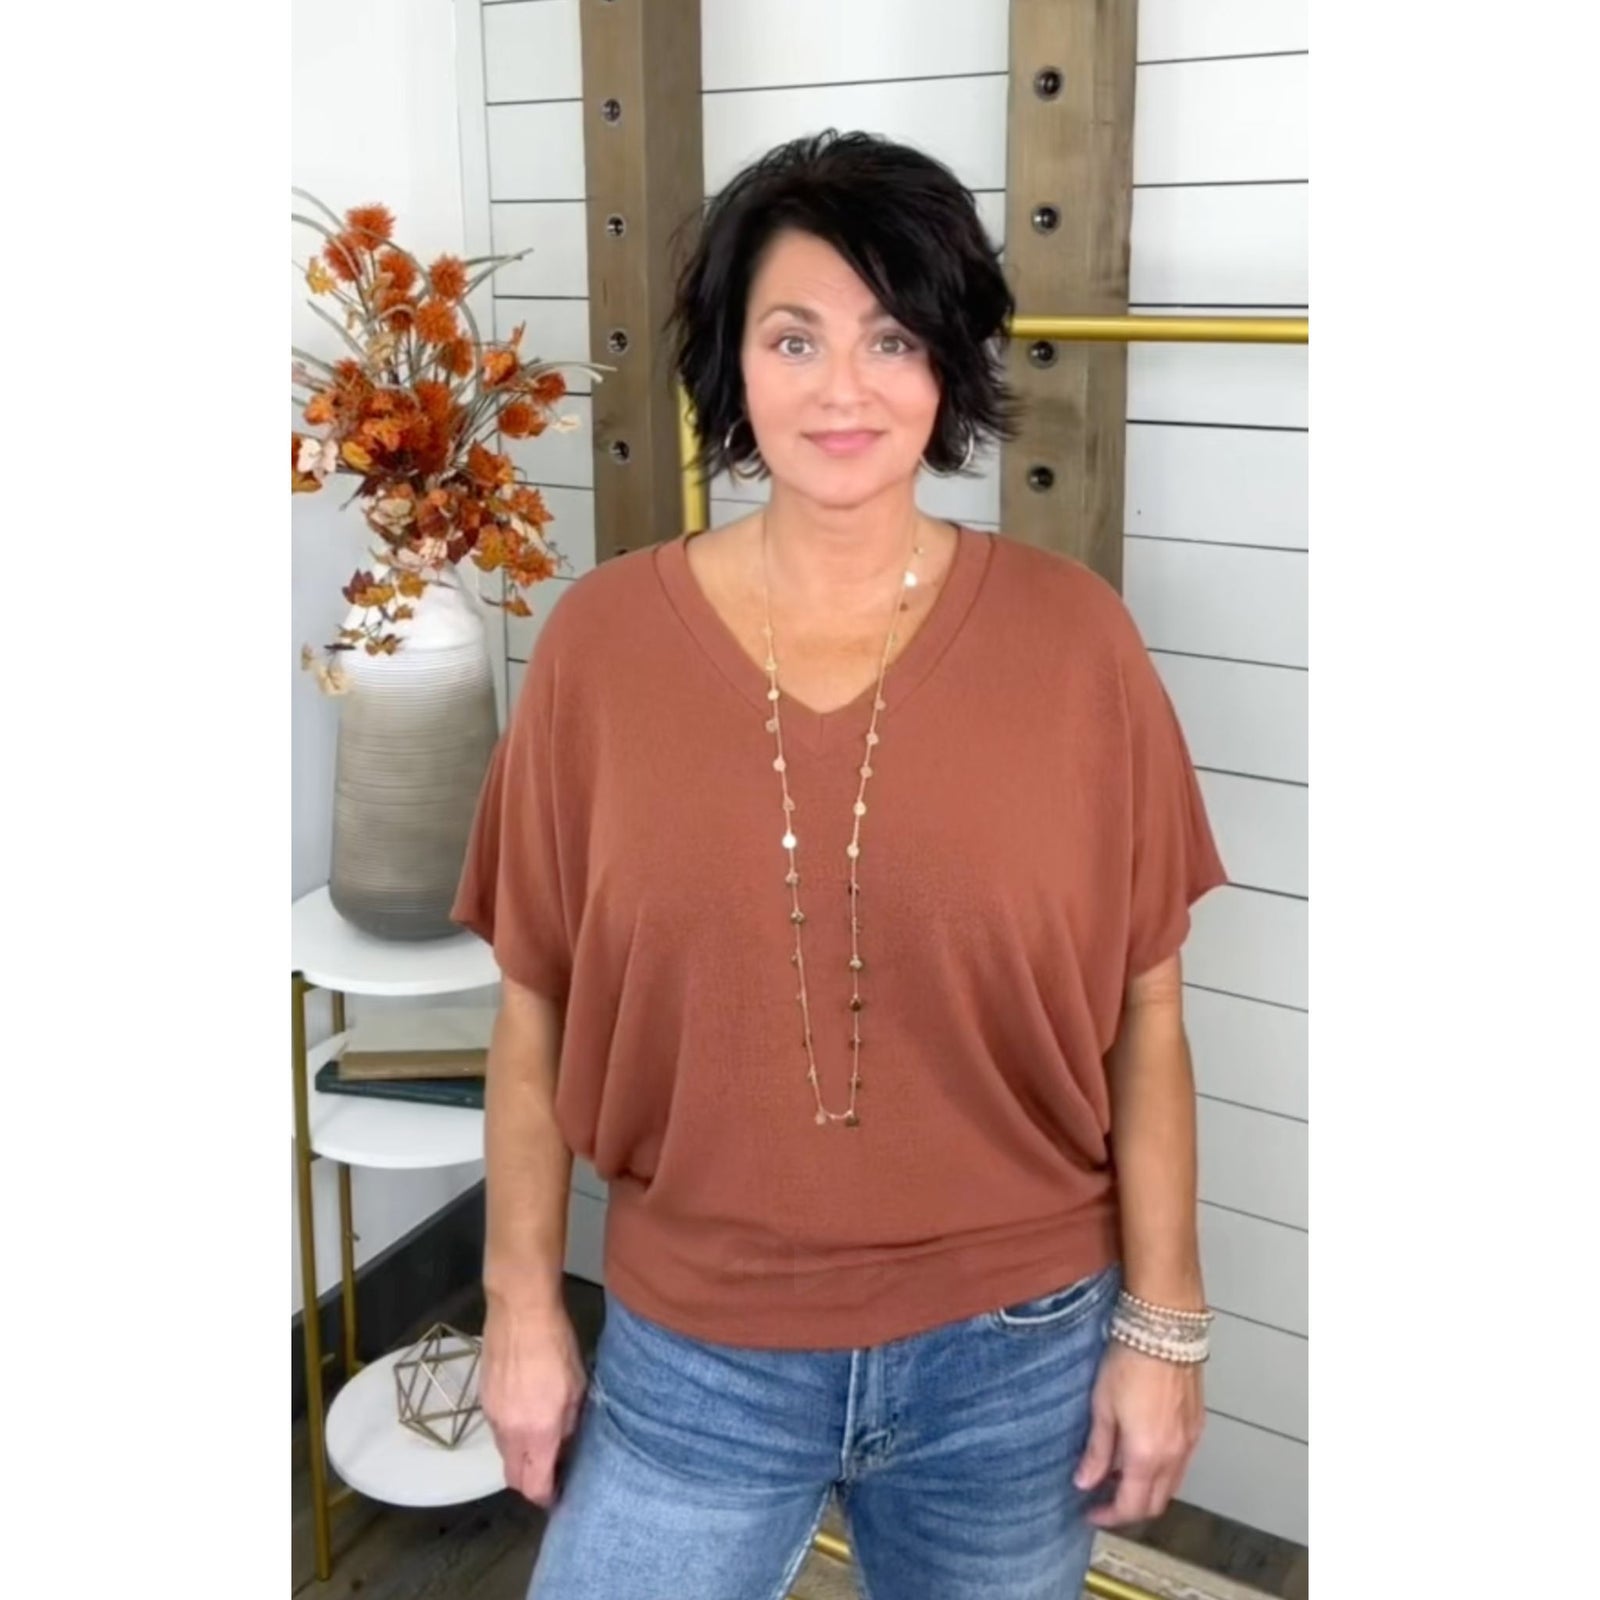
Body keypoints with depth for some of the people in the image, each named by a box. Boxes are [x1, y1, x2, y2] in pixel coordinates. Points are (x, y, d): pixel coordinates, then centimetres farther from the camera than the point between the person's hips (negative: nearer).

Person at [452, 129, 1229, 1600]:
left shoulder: (1071, 636, -10)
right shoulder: (602, 642, -9)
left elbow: (1142, 1013, -4)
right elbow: (537, 1005, -2)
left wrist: (1163, 1323, -2)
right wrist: (524, 1304, 2)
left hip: (1014, 1350, 1)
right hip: (693, 1353, 0)